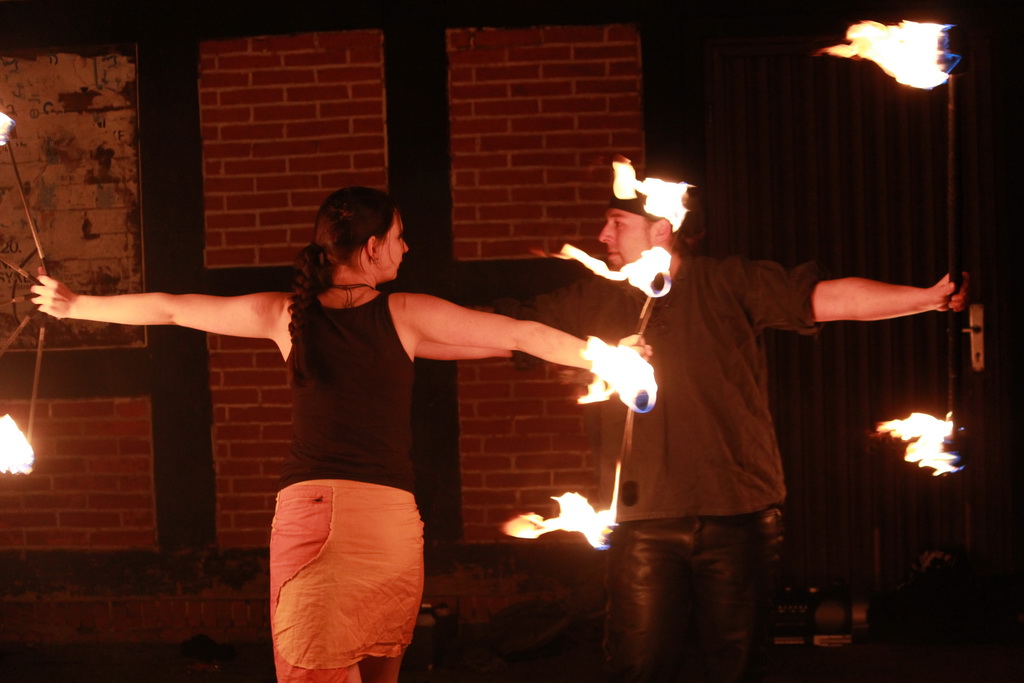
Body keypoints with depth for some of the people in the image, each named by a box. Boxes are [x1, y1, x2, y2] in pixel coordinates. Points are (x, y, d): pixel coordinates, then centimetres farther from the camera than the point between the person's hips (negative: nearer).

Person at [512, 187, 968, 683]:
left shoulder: (731, 285, 3)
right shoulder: (595, 301, 10)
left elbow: (831, 298, -4)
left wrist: (929, 298, -13)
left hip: (738, 516, -1)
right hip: (644, 524, 2)